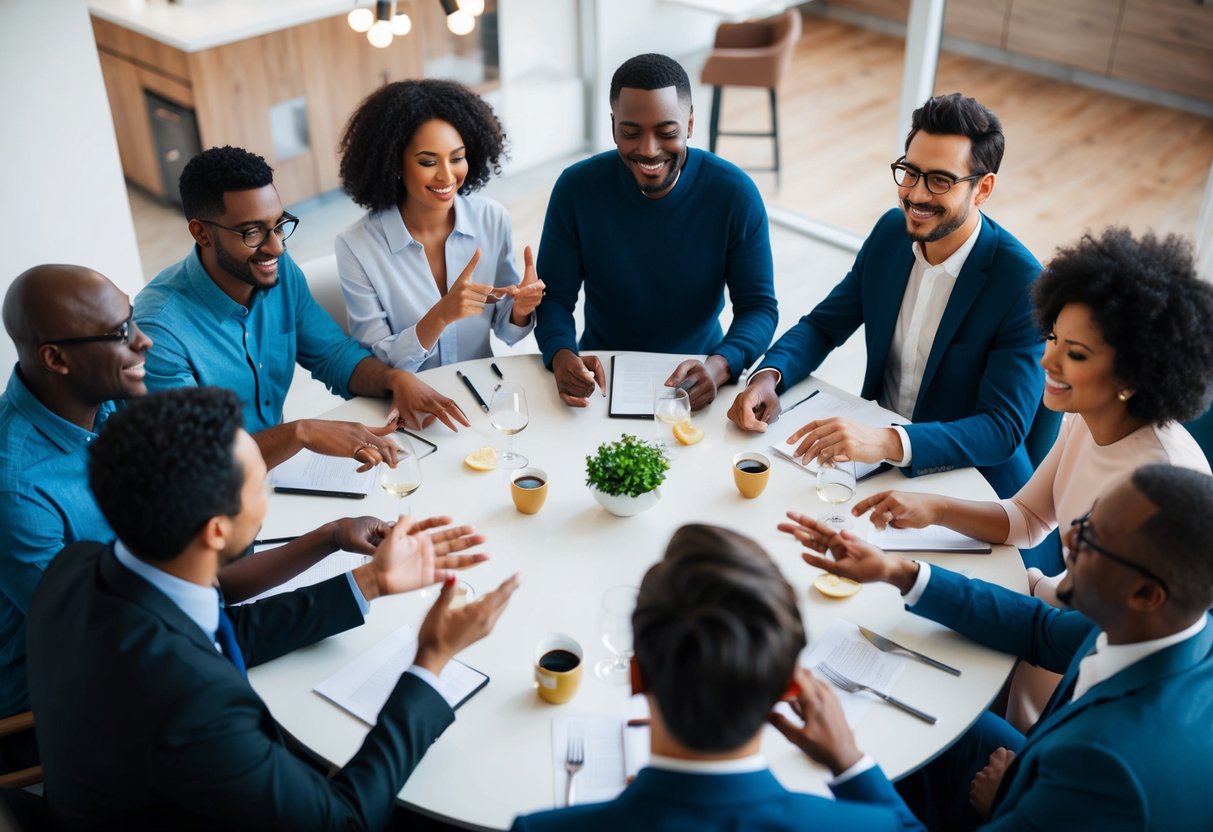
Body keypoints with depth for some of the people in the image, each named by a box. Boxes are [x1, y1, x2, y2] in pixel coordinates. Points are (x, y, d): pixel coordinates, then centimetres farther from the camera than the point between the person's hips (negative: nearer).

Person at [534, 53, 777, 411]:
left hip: (697, 377, 0)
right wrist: (562, 356, -29)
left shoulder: (735, 193, -12)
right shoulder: (576, 188, -10)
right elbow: (554, 297, -6)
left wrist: (718, 367, -31)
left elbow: (759, 307, -10)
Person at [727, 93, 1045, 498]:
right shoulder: (891, 231, -2)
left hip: (966, 478, -5)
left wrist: (889, 442, -41)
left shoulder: (1023, 286, -20)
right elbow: (823, 325, 6)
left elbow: (1004, 430, -24)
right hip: (874, 448, 6)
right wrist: (768, 376, -16)